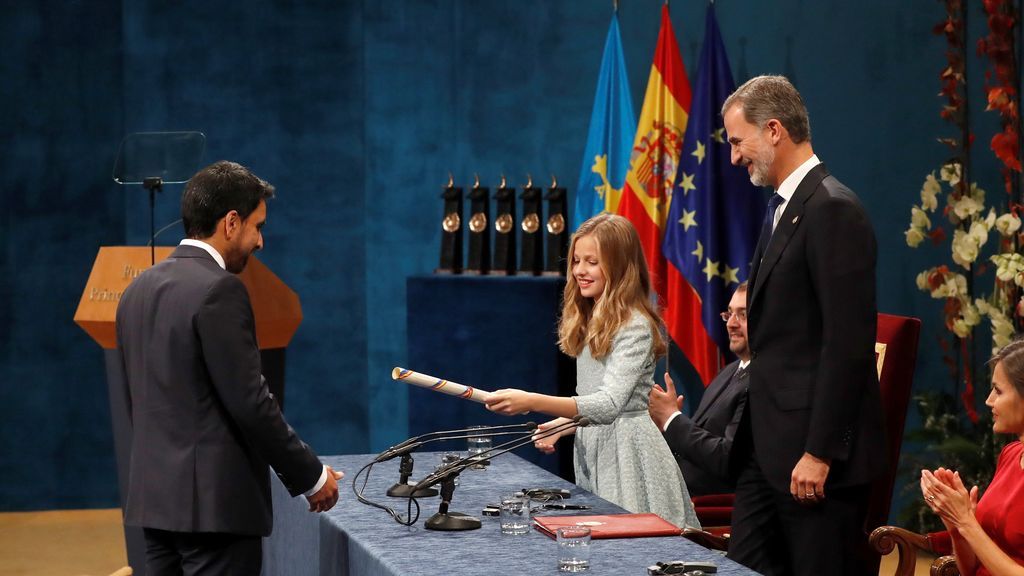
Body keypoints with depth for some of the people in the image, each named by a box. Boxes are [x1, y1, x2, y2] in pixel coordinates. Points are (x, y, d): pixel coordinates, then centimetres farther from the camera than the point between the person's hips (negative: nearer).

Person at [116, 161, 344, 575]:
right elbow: (250, 401, -17)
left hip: (155, 495, 9)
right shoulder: (219, 291, -15)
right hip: (214, 501, -9)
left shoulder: (139, 289, 12)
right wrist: (312, 476, -7)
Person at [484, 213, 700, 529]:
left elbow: (609, 405, -26)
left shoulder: (635, 326, -15)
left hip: (626, 451, -8)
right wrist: (563, 424, -1)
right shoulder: (590, 322, 13)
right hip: (590, 447, 8)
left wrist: (531, 402, -34)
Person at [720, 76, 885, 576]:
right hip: (770, 444, 10)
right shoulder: (785, 207, 16)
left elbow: (848, 342, -20)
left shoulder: (833, 211, -15)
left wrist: (819, 453, -20)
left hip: (816, 453, -10)